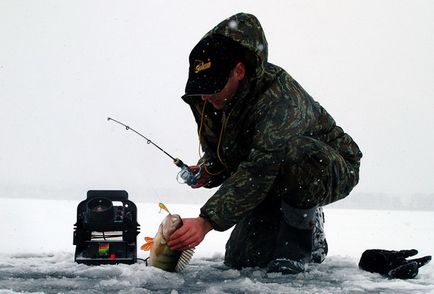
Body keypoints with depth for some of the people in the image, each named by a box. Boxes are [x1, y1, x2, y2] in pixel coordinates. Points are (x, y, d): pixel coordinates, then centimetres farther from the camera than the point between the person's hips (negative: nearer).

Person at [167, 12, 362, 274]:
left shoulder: (278, 97, -35)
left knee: (289, 154, -41)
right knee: (241, 261, -2)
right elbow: (218, 150, 8)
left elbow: (259, 171, -43)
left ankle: (300, 242, -16)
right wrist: (208, 169, -17)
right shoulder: (210, 100, -9)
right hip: (279, 184, 8)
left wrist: (207, 221, -49)